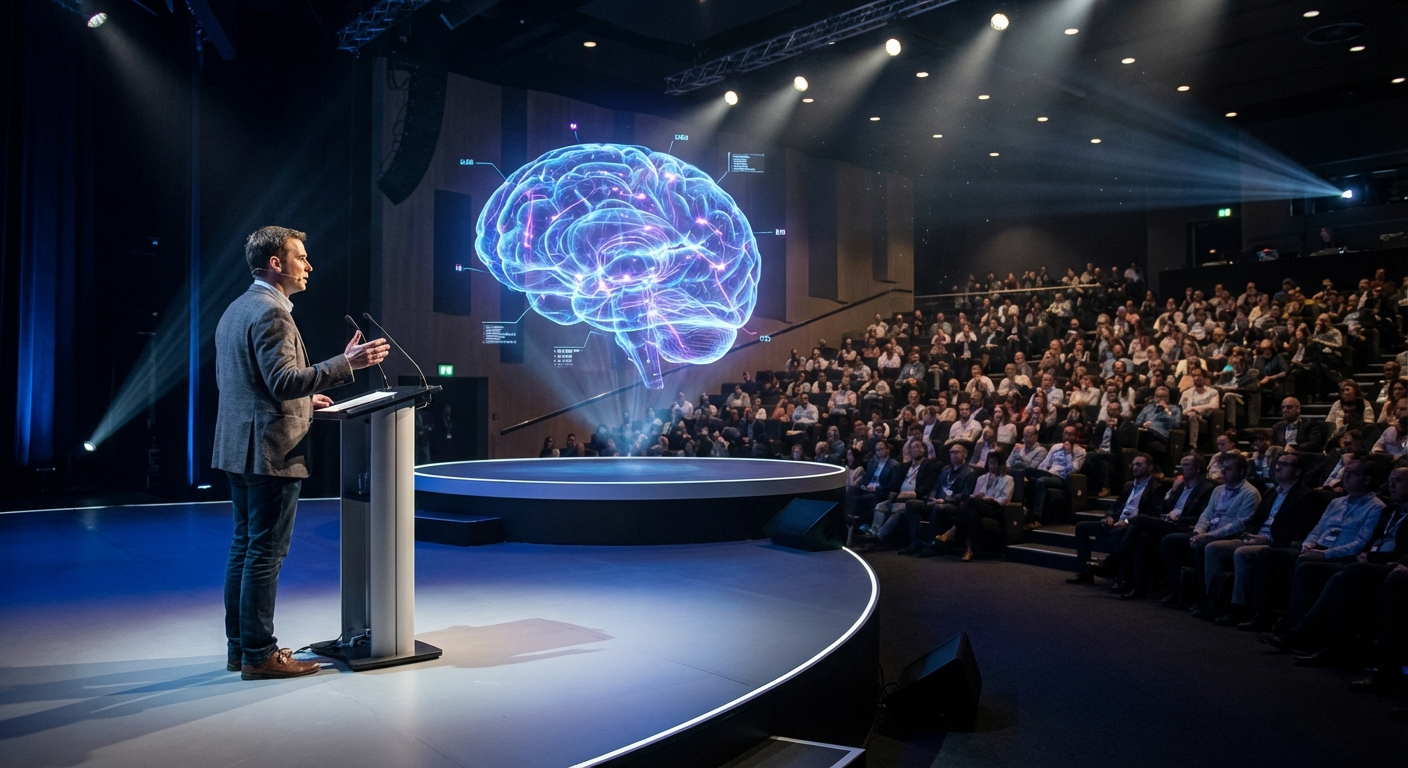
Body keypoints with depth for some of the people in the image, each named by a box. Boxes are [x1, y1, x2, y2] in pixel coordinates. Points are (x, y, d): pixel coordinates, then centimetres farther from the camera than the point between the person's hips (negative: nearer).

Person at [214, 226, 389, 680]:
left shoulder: (235, 311, 17)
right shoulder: (270, 312, -15)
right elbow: (283, 380, -24)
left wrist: (301, 399, 22)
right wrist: (346, 363, -25)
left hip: (237, 448, 10)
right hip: (271, 450, -10)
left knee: (245, 548, 14)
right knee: (266, 553, -3)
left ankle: (239, 646, 23)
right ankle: (259, 655, 4)